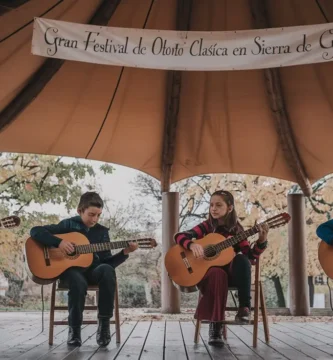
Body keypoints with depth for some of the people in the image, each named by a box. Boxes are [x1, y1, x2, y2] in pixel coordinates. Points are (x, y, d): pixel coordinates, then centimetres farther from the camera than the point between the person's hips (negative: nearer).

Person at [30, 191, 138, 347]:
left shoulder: (102, 231, 10)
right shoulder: (68, 225, 1)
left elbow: (107, 262, 6)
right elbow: (35, 231, -7)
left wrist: (125, 253, -9)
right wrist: (58, 242, -19)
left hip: (93, 270, 3)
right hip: (71, 269, -3)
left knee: (107, 270, -33)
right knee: (79, 282, -39)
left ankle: (104, 323, -23)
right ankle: (74, 328, -15)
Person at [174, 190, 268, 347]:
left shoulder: (236, 229, 3)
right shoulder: (206, 226, 0)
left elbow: (250, 256, -3)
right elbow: (179, 236, -10)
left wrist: (261, 241, -19)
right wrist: (192, 244, -30)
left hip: (231, 273, 2)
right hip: (207, 272, -1)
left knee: (241, 260, -32)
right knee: (218, 274, -39)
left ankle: (245, 306, -24)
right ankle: (214, 325, -30)